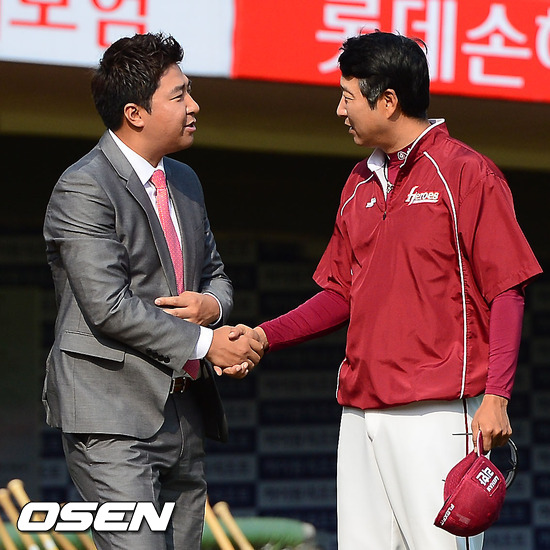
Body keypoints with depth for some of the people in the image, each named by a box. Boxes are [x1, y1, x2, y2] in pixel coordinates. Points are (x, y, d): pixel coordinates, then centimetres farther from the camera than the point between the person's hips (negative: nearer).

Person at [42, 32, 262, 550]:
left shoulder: (185, 182, 17)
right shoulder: (83, 189, -10)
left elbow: (214, 272, 27)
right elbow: (108, 306, -17)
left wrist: (212, 303, 2)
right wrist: (204, 343, -13)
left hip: (183, 411, 8)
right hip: (114, 417, -8)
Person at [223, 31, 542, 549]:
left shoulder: (467, 174, -4)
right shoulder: (360, 184, 18)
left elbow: (507, 293, -7)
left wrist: (496, 397, -15)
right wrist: (265, 335, 10)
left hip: (438, 409, -7)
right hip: (361, 409, 7)